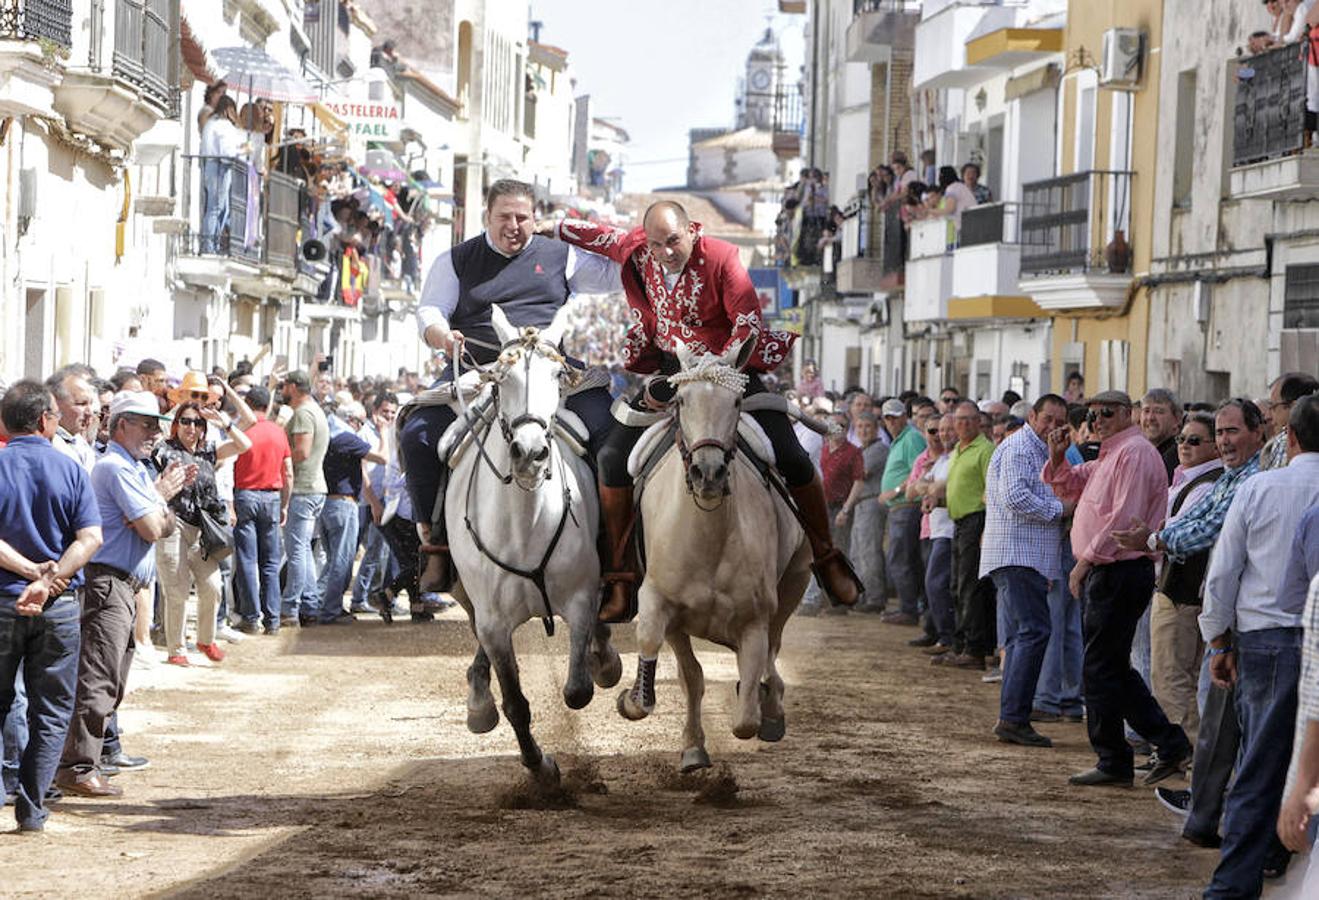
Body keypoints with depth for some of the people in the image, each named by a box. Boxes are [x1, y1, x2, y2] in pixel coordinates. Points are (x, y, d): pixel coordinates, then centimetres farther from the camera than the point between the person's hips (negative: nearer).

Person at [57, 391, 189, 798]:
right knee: (98, 678, -14)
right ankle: (78, 768, -16)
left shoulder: (134, 468, 21)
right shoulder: (117, 468, -13)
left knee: (109, 682, 15)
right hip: (108, 584, -11)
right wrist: (162, 494, 1)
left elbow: (166, 527, 15)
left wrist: (163, 496, -7)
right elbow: (152, 529, -18)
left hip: (121, 586, 11)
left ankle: (96, 751, 20)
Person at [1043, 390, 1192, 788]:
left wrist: (1086, 559, -20)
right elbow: (1070, 487, 29)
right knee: (1113, 668, 13)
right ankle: (1170, 744, 14)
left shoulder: (1134, 453, -14)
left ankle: (1113, 761, 2)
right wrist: (1057, 457, 9)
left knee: (1102, 667, -5)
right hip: (1104, 573, 11)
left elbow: (1124, 517, -22)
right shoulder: (1109, 456, 20)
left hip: (1120, 573, -11)